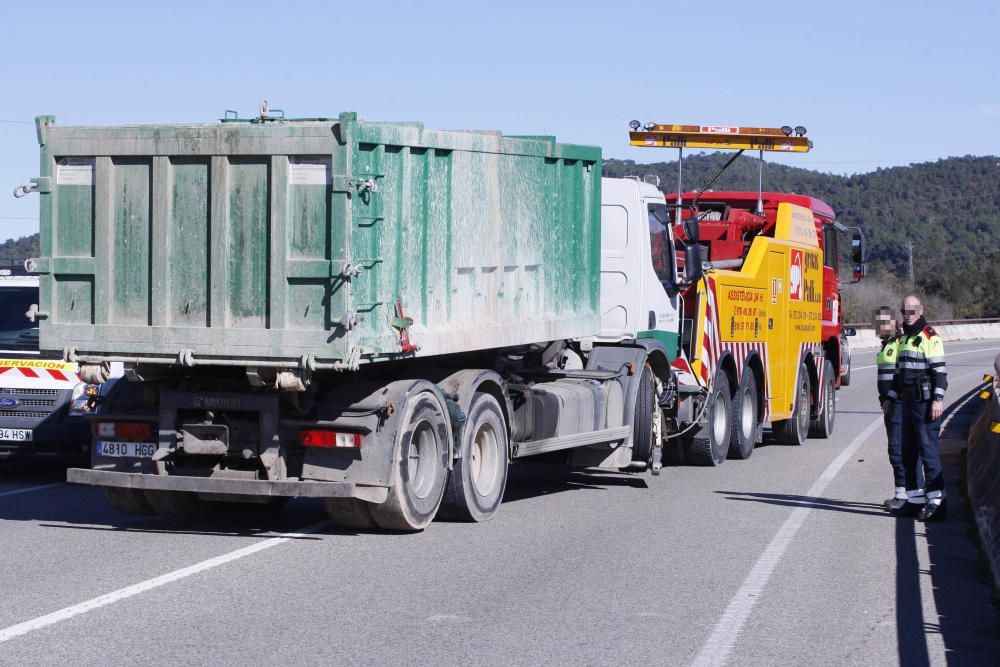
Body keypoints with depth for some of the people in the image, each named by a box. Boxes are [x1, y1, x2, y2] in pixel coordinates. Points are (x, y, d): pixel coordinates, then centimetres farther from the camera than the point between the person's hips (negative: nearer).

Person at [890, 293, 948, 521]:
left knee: (929, 451, -10)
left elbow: (939, 371, -14)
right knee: (909, 452, 11)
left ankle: (937, 502, -9)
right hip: (908, 402, 9)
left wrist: (938, 400, -19)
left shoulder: (929, 337, -9)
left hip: (925, 402, -9)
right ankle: (915, 499, 17)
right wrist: (891, 397, 23)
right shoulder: (904, 338, 18)